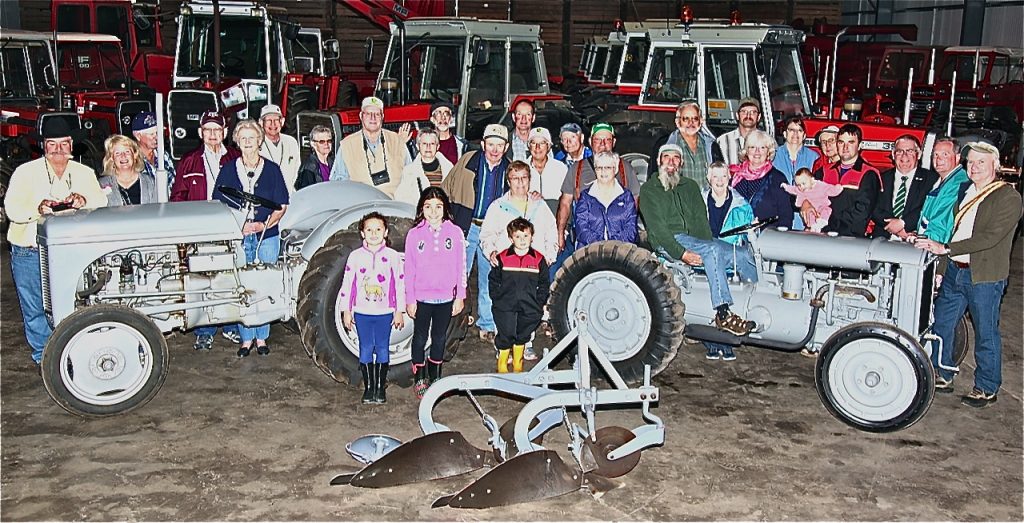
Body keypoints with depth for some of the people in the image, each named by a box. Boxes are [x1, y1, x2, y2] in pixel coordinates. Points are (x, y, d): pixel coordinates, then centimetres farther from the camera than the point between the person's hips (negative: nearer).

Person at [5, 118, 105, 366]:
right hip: (30, 252, -1)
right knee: (36, 307, 6)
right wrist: (38, 208, -32)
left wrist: (83, 201, -28)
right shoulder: (26, 172, -2)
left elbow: (101, 201, -6)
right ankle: (43, 356, 22)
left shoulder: (84, 173, 7)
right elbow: (12, 208, -13)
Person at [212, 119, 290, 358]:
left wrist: (263, 224, -12)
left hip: (267, 237, 0)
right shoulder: (228, 170, 5)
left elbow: (281, 206, 3)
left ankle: (261, 337, 14)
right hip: (237, 238, 0)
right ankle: (246, 338, 11)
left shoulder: (272, 169, 4)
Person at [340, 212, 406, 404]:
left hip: (385, 313, -1)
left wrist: (399, 312, 1)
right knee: (366, 350, 6)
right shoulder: (355, 256, 0)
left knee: (382, 350, 5)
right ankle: (368, 387, 16)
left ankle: (381, 387, 16)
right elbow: (347, 284, 3)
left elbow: (399, 284, 1)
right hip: (362, 313, 1)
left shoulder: (392, 256, -1)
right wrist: (346, 311, 2)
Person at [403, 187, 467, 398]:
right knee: (420, 337, 9)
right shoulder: (414, 234, -3)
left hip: (446, 298, 1)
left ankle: (434, 377, 30)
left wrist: (460, 296, 1)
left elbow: (461, 267, 2)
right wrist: (410, 300, -3)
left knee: (439, 338, 14)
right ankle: (419, 378, 23)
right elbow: (409, 270, -1)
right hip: (421, 298, -1)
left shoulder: (455, 232, -2)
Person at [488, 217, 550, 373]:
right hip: (505, 307, -2)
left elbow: (544, 284, 7)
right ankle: (502, 363, 21)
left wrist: (539, 303, 0)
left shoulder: (538, 259, 0)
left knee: (522, 335, 15)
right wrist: (498, 298, -2)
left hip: (529, 308, 2)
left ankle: (518, 363, 33)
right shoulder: (502, 258, -4)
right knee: (506, 335, 0)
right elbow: (493, 280, 4)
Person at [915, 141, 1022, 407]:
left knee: (986, 333, 5)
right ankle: (942, 377, 27)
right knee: (941, 325, 12)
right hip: (955, 271, 7)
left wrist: (945, 248, -25)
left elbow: (990, 237, -22)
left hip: (984, 277, -7)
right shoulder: (965, 190, 11)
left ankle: (987, 389, 18)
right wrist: (941, 268, 15)